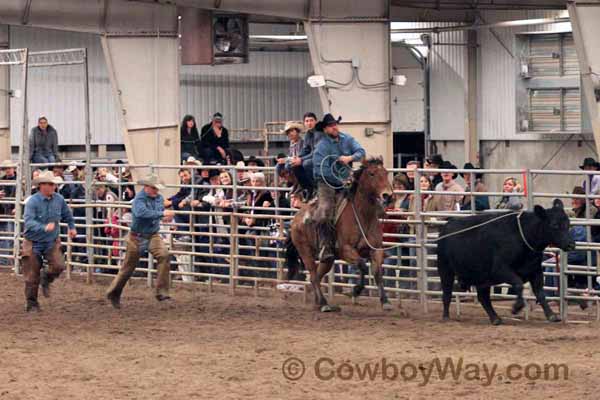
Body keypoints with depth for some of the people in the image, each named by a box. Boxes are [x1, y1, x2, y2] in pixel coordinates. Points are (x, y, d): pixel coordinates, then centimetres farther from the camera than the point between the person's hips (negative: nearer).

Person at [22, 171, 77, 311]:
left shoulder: (59, 199, -4)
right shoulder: (33, 202, -19)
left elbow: (67, 214, 18)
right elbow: (29, 222, -32)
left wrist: (72, 227, 20)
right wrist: (44, 228, -45)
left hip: (52, 242, 3)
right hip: (34, 243, -3)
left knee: (59, 265, -18)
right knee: (32, 276, 2)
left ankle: (46, 279, 16)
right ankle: (32, 304, 19)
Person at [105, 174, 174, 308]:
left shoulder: (159, 198, 3)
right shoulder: (139, 199, -19)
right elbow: (142, 212, -40)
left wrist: (166, 216, 1)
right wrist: (162, 214, -40)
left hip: (153, 236, 5)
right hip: (137, 237, -5)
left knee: (164, 255, -23)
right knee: (128, 268, 7)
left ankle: (162, 292, -22)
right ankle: (113, 294, 29)